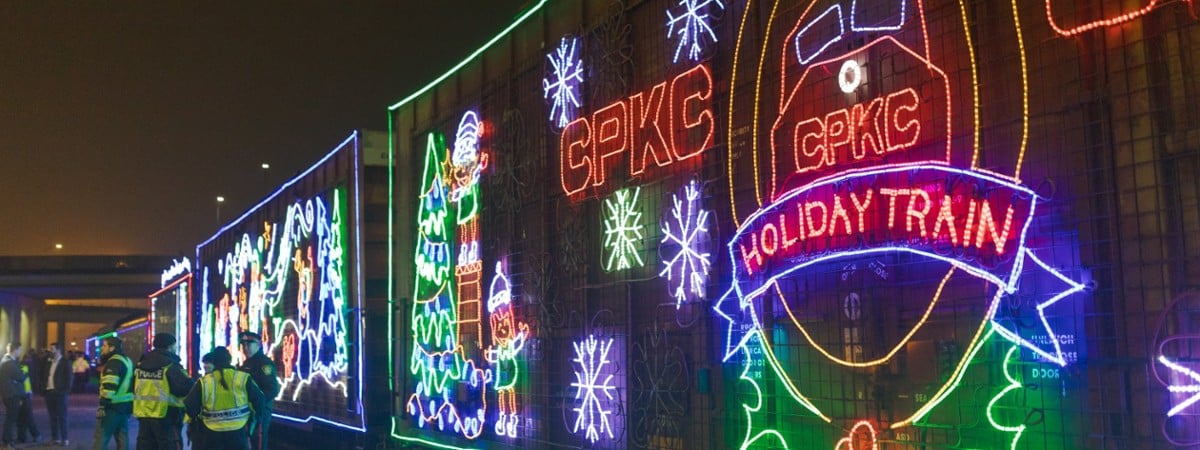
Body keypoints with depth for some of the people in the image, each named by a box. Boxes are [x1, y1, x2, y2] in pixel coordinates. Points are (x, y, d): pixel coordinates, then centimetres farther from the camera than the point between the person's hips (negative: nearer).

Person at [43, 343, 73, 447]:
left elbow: (69, 378, -7)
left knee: (62, 417, -3)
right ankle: (55, 438, 14)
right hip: (49, 392, 6)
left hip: (59, 393, -6)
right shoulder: (49, 362, 14)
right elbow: (46, 376, 16)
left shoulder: (65, 362, -4)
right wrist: (44, 390, 5)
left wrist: (65, 391, -14)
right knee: (52, 417, 9)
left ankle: (64, 439, 0)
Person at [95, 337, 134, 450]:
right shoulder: (127, 361, 17)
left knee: (101, 437, -4)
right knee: (122, 438, 10)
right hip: (125, 406, 9)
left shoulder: (113, 362, -14)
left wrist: (102, 406, -21)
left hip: (113, 406, -9)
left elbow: (109, 387, -22)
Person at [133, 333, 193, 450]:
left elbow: (134, 389, 21)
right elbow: (185, 387, -18)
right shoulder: (170, 366, -12)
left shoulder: (141, 364, 11)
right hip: (166, 417, -7)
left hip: (144, 416, 7)